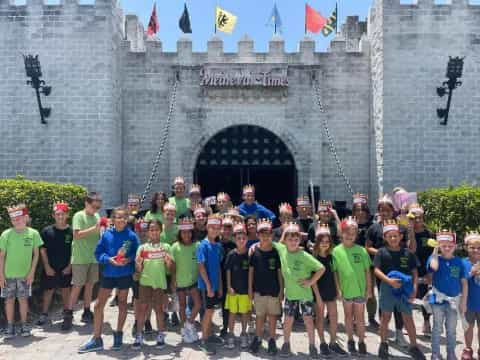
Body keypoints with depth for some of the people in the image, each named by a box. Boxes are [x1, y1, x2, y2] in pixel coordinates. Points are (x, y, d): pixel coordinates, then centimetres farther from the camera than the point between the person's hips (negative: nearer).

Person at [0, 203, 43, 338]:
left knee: (23, 299, 7)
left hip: (25, 274, 0)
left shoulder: (33, 233, -6)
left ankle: (23, 325, 20)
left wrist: (32, 272, -3)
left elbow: (36, 254, 1)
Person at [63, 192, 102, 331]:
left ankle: (87, 312, 22)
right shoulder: (79, 216, -8)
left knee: (90, 284, 11)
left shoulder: (97, 216, 9)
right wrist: (94, 228, -22)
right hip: (80, 258, -5)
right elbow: (76, 235, -18)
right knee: (77, 286, -2)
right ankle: (68, 314, 8)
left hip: (94, 257, 5)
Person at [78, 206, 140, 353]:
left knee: (122, 303, 13)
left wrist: (129, 259, -18)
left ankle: (118, 335, 29)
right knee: (99, 305, 2)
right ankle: (96, 339, 14)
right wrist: (108, 259, -17)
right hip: (108, 273, 1)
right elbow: (98, 253, -1)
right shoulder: (107, 235, -5)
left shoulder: (132, 235, -7)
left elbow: (137, 253, -1)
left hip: (125, 274, -1)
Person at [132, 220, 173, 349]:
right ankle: (139, 336, 13)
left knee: (158, 308, 8)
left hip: (160, 282, 0)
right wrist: (138, 262, -21)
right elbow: (139, 270, 0)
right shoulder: (142, 248, 1)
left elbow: (172, 269, 1)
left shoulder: (166, 247, 2)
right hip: (145, 281, 0)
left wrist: (169, 262, -20)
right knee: (143, 307, 1)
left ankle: (160, 336, 19)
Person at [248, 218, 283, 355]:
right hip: (259, 289, 0)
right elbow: (251, 270, 1)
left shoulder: (276, 252, -5)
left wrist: (281, 290, -1)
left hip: (274, 290, 0)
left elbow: (279, 272, 0)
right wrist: (250, 289, 0)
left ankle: (271, 340, 22)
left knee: (273, 315, 8)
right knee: (259, 315, 10)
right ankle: (258, 338, 26)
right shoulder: (254, 251, -5)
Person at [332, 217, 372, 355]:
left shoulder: (361, 250, -4)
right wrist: (338, 288, -7)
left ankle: (361, 342, 22)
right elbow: (334, 272, -3)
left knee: (360, 317, 9)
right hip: (345, 289, 0)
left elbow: (367, 270, 1)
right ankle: (350, 340, 29)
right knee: (348, 316, 15)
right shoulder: (336, 251, -7)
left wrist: (369, 288, -1)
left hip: (360, 289, 0)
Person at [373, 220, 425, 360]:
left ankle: (413, 346, 22)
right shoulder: (382, 252, -4)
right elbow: (376, 270, -8)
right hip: (387, 287, -1)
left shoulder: (408, 253, 2)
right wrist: (389, 280, -23)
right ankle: (383, 344, 24)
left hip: (405, 288, 1)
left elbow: (414, 271, 5)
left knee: (408, 317, 8)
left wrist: (414, 288, -7)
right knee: (386, 316, 10)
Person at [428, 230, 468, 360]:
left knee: (452, 329, 16)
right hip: (438, 299, -2)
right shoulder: (435, 258, -9)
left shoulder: (458, 261, -3)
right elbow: (434, 267, -35)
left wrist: (463, 301, -1)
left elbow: (464, 282, 0)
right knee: (437, 328, 10)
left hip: (454, 300, 2)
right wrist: (435, 252, -20)